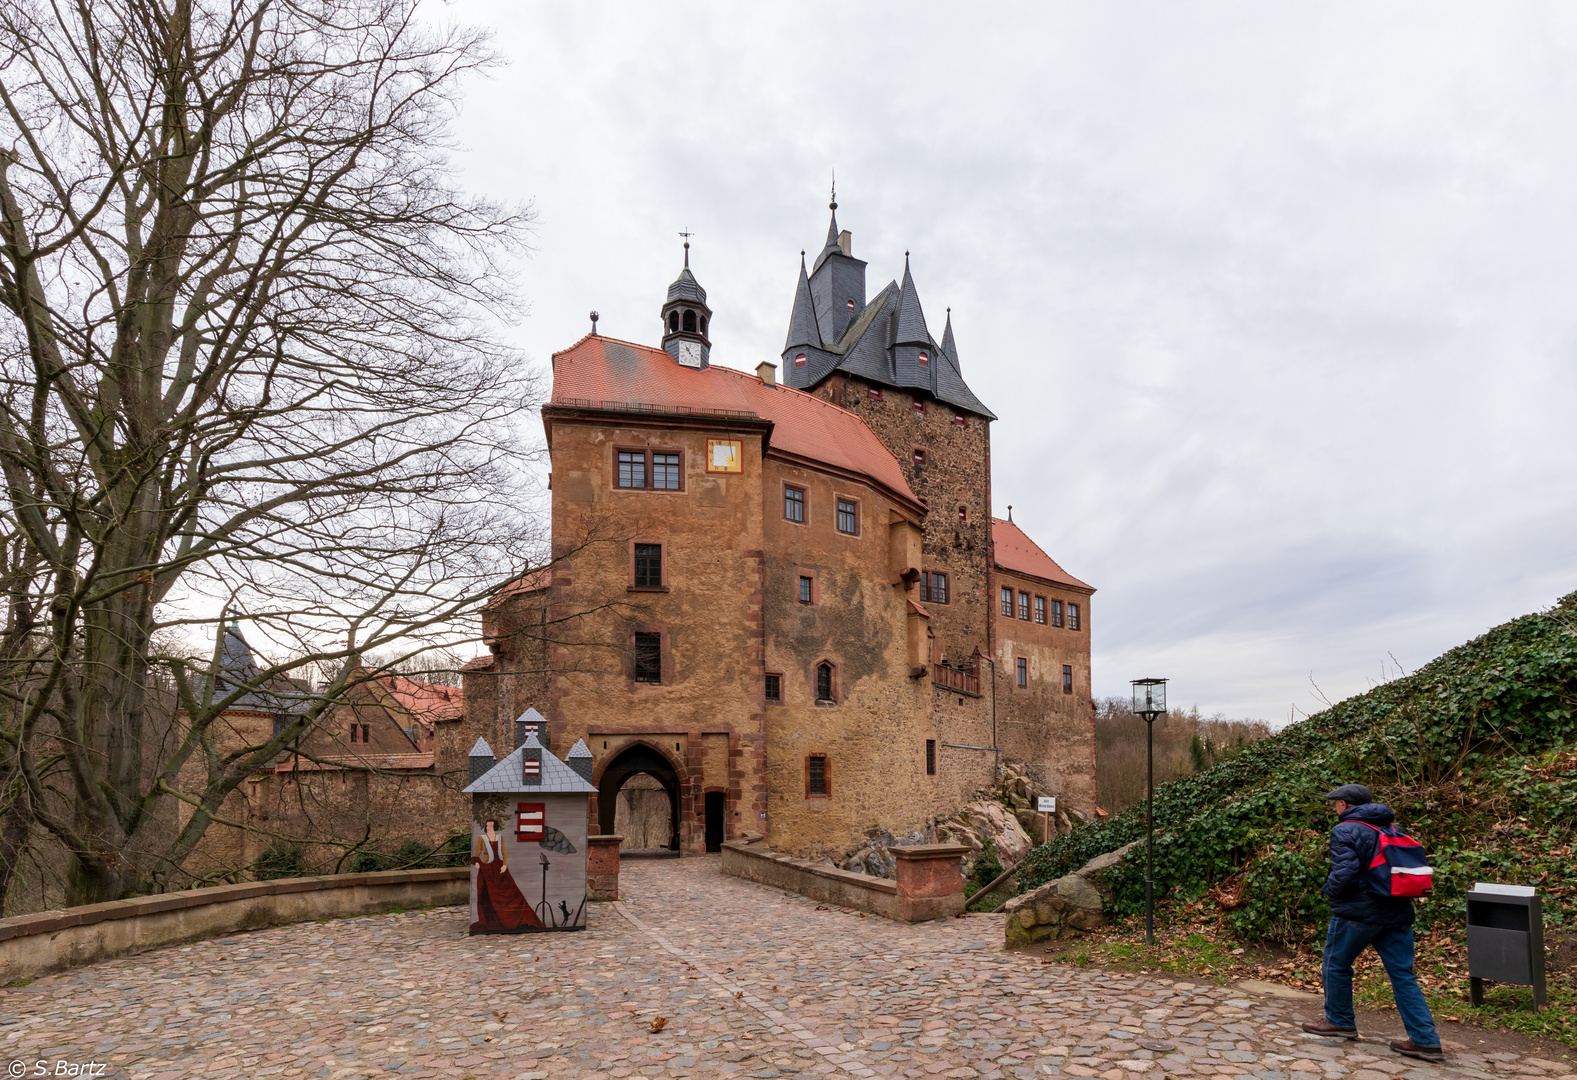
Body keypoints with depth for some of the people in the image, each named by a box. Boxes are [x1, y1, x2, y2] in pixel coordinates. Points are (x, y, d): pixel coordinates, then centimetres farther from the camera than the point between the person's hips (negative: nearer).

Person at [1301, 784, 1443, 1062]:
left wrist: (1330, 890, -2)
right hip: (1396, 914, 7)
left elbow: (1344, 873, -20)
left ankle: (1340, 1021, 22)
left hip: (1358, 912, -7)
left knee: (1337, 965, 11)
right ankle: (1425, 1040, 4)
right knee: (1403, 975, 8)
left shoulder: (1344, 831, -11)